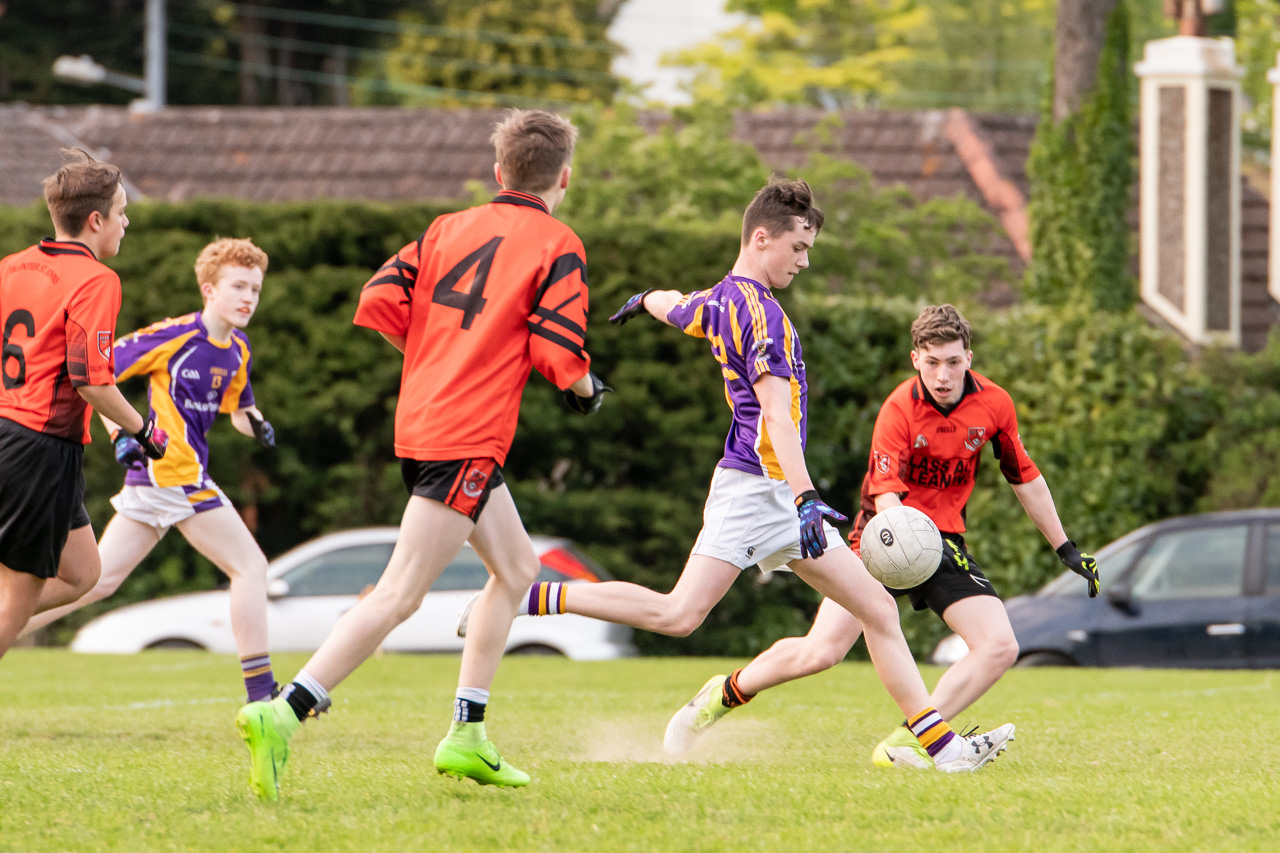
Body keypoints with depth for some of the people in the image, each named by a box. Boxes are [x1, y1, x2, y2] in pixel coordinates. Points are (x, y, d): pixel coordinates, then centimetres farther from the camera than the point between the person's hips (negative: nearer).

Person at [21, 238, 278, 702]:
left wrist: (256, 424, 4)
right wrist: (120, 433, -17)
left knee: (97, 579, 8)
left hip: (151, 480, 8)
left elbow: (240, 412, 28)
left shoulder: (238, 351, 14)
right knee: (250, 566, -6)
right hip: (172, 470, -8)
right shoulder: (173, 336, -11)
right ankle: (260, 694, -5)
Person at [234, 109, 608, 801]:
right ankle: (282, 717, -24)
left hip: (422, 421, 8)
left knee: (516, 569, 23)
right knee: (398, 596, -13)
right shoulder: (558, 246, -3)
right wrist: (586, 390, 10)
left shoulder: (449, 228, 13)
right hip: (468, 441, -8)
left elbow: (379, 304, 4)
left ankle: (467, 736, 21)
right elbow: (559, 354, -11)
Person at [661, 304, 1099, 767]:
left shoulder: (994, 404, -4)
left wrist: (1066, 549, 14)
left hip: (946, 543, 4)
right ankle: (725, 694, 10)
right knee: (821, 651, -16)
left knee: (999, 647, -17)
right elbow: (886, 496, -25)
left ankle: (906, 744, -15)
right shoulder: (899, 409, -18)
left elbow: (1025, 477, 10)